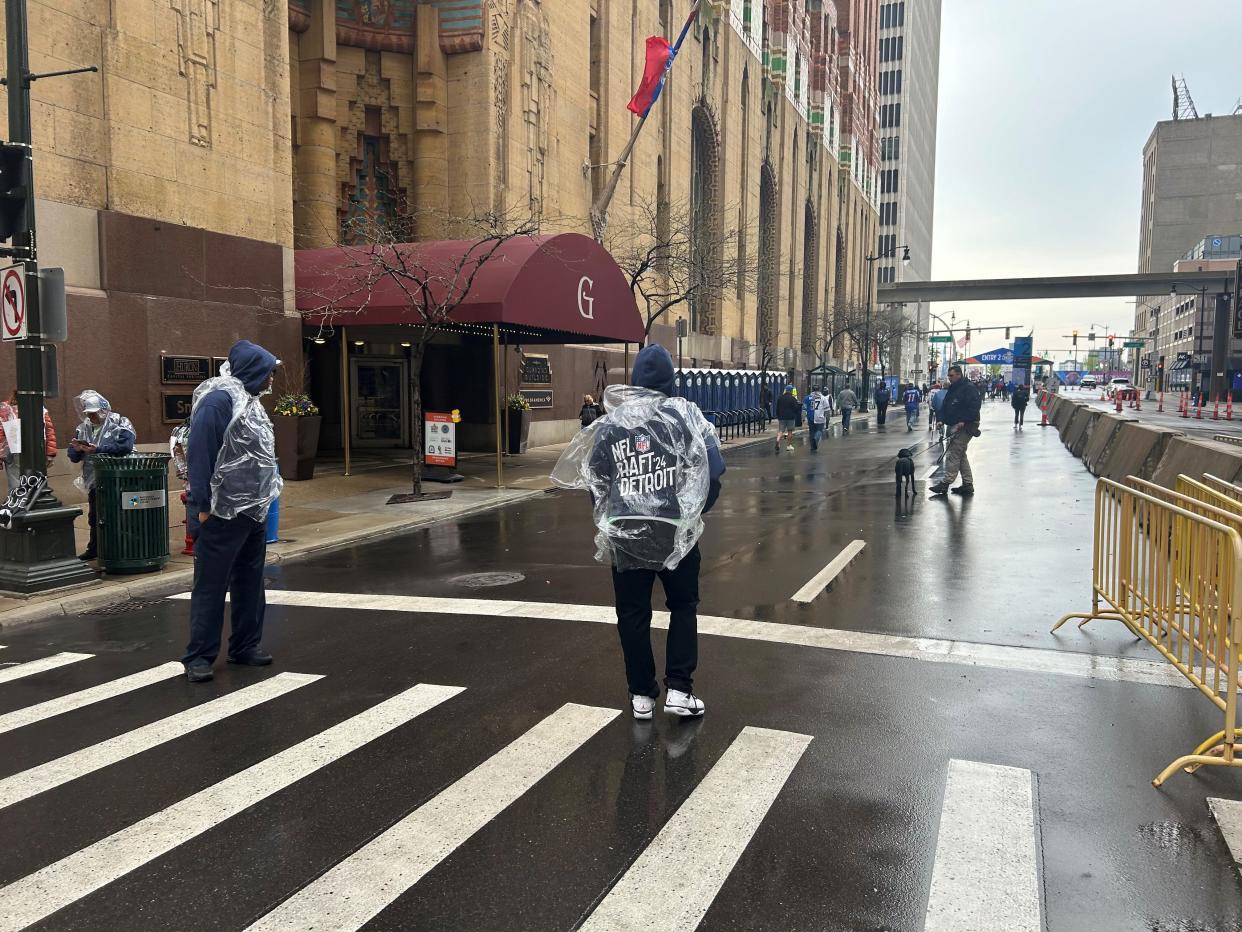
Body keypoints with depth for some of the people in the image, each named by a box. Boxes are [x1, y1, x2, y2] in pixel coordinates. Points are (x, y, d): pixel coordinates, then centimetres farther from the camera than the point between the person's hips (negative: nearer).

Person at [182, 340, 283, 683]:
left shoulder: (249, 400, 14)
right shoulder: (218, 399, -15)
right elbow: (200, 453, -19)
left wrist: (265, 495, 15)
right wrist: (203, 505, -19)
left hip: (255, 510, 9)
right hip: (224, 513, -9)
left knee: (250, 582, 14)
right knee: (211, 585, -1)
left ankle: (246, 645, 24)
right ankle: (199, 655, 6)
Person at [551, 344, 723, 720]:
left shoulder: (610, 422, 4)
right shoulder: (684, 413, -3)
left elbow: (593, 480, 7)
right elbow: (712, 469, -8)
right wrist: (696, 511, 8)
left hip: (624, 533, 2)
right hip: (676, 530, -1)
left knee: (632, 613, 12)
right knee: (683, 606, 15)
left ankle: (642, 695, 19)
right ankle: (678, 689, 9)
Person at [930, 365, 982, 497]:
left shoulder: (969, 389, -12)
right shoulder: (952, 389, 17)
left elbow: (974, 407, -21)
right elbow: (945, 406, 22)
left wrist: (964, 421, -26)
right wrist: (942, 420, 8)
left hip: (964, 427, -10)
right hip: (953, 426, 10)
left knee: (952, 455, -11)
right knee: (960, 456, 13)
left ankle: (945, 483, -9)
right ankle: (968, 485, 19)